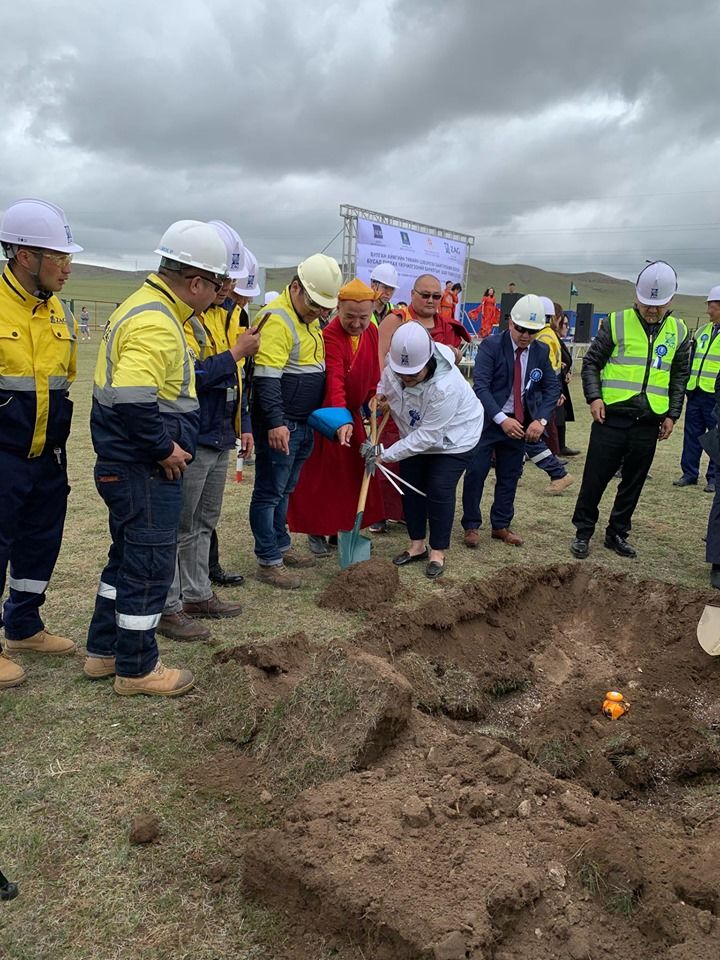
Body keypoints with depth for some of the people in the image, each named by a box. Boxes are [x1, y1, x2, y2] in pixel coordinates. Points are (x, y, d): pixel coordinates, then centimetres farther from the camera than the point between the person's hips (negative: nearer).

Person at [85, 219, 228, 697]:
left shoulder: (147, 305, 12)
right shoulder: (156, 324, -22)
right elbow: (132, 400, -32)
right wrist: (165, 449, -19)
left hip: (128, 465, 11)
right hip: (144, 471, -11)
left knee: (128, 557, 20)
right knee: (151, 566, 2)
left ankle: (103, 650, 34)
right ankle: (137, 667, 18)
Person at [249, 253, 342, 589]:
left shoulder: (309, 319, 14)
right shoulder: (277, 319, -17)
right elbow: (266, 378, -24)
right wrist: (276, 422, -29)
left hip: (304, 423, 9)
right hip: (280, 426, -9)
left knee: (284, 490, 19)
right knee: (269, 492, 0)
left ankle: (281, 545, 32)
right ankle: (268, 562, 7)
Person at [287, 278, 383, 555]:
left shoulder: (372, 331, -1)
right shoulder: (329, 337, -25)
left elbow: (374, 370, 11)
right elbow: (335, 381, -37)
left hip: (353, 413, 7)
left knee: (354, 474, 11)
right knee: (320, 475, 1)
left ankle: (345, 527, 23)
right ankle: (316, 531, 13)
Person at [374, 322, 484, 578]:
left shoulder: (445, 387, -40)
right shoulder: (394, 367, -20)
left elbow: (428, 436, -35)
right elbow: (384, 388, 6)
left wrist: (387, 455, -32)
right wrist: (378, 396, -17)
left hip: (453, 438, -7)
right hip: (417, 435, 7)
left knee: (439, 490, -11)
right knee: (411, 486, 7)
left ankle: (438, 552, 4)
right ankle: (417, 545, 22)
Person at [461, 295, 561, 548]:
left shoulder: (541, 352, 1)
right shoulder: (491, 346, -13)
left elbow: (552, 388, 2)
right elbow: (481, 386, -21)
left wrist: (541, 420, -14)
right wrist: (501, 419, -29)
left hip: (520, 423, 4)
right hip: (487, 421, -4)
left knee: (509, 477, 11)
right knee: (475, 473, -4)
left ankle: (501, 526, 24)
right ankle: (471, 526, 11)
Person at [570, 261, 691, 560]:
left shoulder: (678, 331, 8)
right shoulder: (616, 323, -2)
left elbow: (679, 377, 16)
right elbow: (591, 362, 3)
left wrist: (672, 414, 9)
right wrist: (594, 397, -10)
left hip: (649, 424, 3)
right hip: (611, 419, -3)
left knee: (633, 483, 11)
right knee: (595, 479, 1)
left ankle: (617, 533, 25)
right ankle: (583, 532, 15)